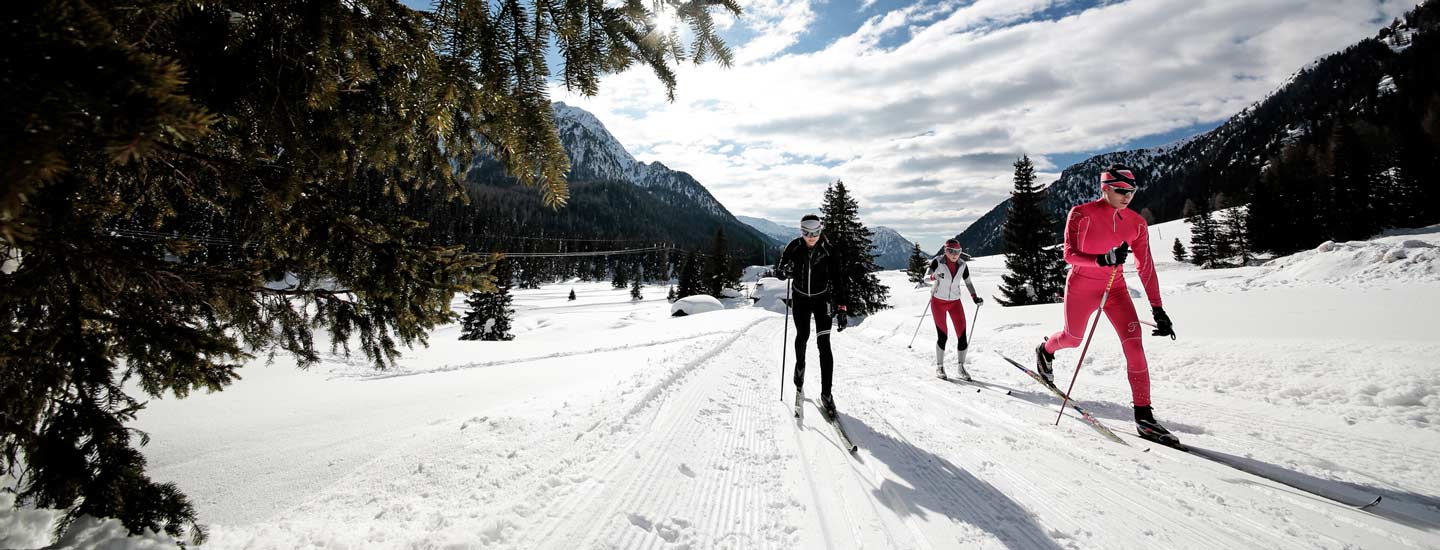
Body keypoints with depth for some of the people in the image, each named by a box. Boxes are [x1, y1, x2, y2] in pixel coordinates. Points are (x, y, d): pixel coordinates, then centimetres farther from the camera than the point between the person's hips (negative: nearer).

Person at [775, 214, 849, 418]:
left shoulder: (828, 250, -14)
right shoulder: (794, 247, -11)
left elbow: (837, 280, -12)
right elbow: (778, 272, -5)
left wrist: (841, 309, -16)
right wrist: (785, 271, -30)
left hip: (822, 299, -1)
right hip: (800, 298, 2)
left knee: (824, 344, -9)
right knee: (802, 336, 11)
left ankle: (826, 394, -6)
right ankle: (800, 368, 43)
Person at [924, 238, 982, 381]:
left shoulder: (962, 265, -2)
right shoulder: (937, 262, -13)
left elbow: (968, 283, 9)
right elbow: (926, 277, -19)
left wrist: (975, 297, -3)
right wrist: (934, 276, -41)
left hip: (955, 302, 4)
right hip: (938, 301, -3)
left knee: (962, 335, -4)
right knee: (942, 336, -7)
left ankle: (960, 368, 9)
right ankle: (939, 366, 11)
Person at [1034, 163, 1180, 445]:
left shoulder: (1136, 223, -3)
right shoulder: (1081, 214, -15)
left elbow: (1146, 267, -1)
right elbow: (1070, 254, -17)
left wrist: (1158, 310, -4)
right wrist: (1102, 259, -37)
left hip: (1115, 288, 3)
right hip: (1081, 286, -3)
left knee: (1133, 343, -12)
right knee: (1073, 338, 15)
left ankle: (1144, 416, -7)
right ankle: (1046, 350, 53)